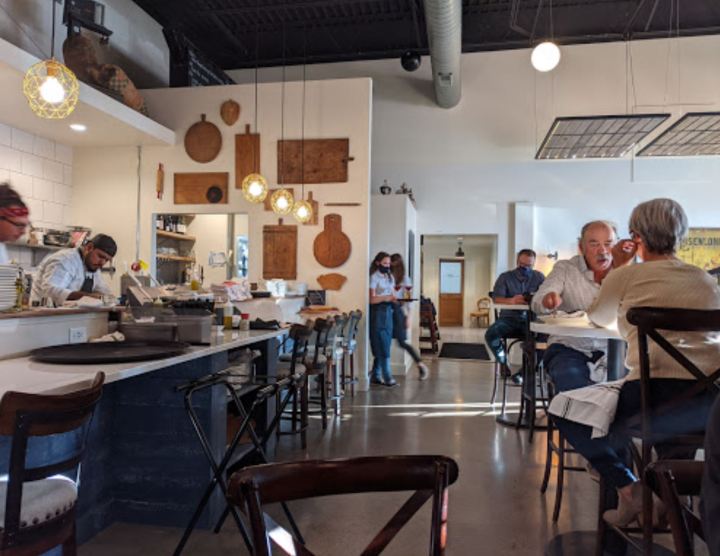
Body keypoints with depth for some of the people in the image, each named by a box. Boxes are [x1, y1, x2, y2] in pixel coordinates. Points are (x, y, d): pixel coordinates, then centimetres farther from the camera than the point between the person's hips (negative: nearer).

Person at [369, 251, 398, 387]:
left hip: (388, 311, 7)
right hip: (378, 311, -7)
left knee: (384, 345, 8)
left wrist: (395, 298, -5)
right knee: (383, 346, -6)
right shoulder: (374, 277, -8)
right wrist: (386, 297, -25)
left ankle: (375, 376, 17)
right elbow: (372, 299, -12)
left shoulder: (390, 277, 13)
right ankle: (387, 378, -2)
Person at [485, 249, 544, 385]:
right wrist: (511, 301, -31)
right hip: (509, 318, 0)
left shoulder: (539, 277, 9)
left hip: (530, 319, 1)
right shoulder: (505, 277, 5)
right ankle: (503, 362, 3)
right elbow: (496, 299, -9)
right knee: (490, 334, -29)